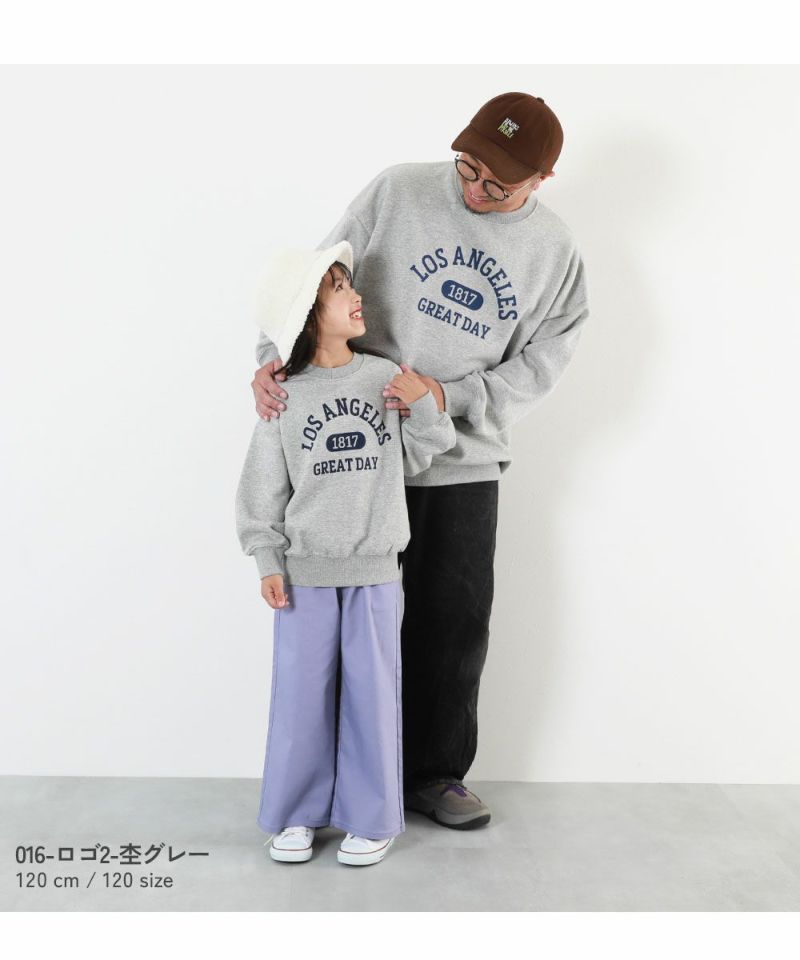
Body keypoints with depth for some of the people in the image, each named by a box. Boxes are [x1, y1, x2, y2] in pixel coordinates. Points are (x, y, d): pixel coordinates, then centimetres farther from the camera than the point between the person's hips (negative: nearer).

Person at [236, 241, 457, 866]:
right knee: (302, 690, 7)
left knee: (372, 691, 6)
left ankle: (371, 818, 21)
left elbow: (415, 459, 8)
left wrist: (426, 406, -8)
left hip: (375, 569, 1)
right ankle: (298, 813, 24)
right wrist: (269, 563, -2)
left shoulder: (388, 378, 1)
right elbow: (264, 489, 1)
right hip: (305, 570, -1)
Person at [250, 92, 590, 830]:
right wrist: (274, 354, -17)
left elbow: (539, 365, -3)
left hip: (465, 464, 2)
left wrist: (451, 397, -17)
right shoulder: (397, 193, -6)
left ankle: (436, 773, 26)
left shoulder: (555, 252, 0)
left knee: (457, 624, 7)